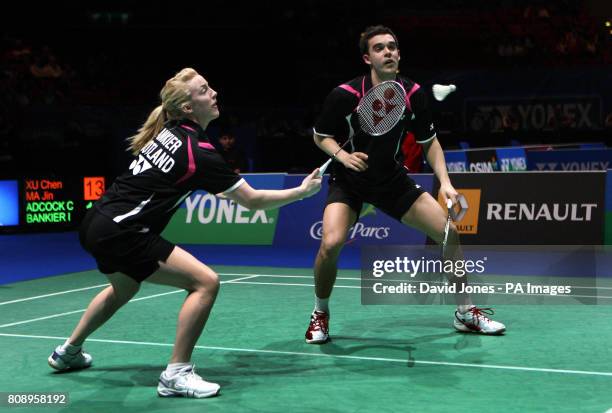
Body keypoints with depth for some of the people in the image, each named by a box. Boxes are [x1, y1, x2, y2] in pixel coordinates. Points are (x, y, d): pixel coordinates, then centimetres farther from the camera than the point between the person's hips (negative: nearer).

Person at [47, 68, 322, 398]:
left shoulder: (167, 132, 7)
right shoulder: (199, 152, -17)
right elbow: (252, 200, -12)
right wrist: (302, 191, -1)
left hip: (97, 224, 10)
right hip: (120, 234, -10)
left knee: (124, 287, 36)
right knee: (205, 282, -12)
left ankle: (68, 352, 53)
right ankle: (176, 375, -8)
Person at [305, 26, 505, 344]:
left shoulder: (413, 94, -11)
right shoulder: (344, 95, -21)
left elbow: (429, 142, 2)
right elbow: (320, 135, -5)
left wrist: (445, 181, -11)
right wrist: (342, 154, -25)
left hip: (392, 179, 4)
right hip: (349, 181, -3)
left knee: (452, 232, -4)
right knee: (331, 243, -28)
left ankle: (465, 313, 15)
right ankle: (320, 314, 0)